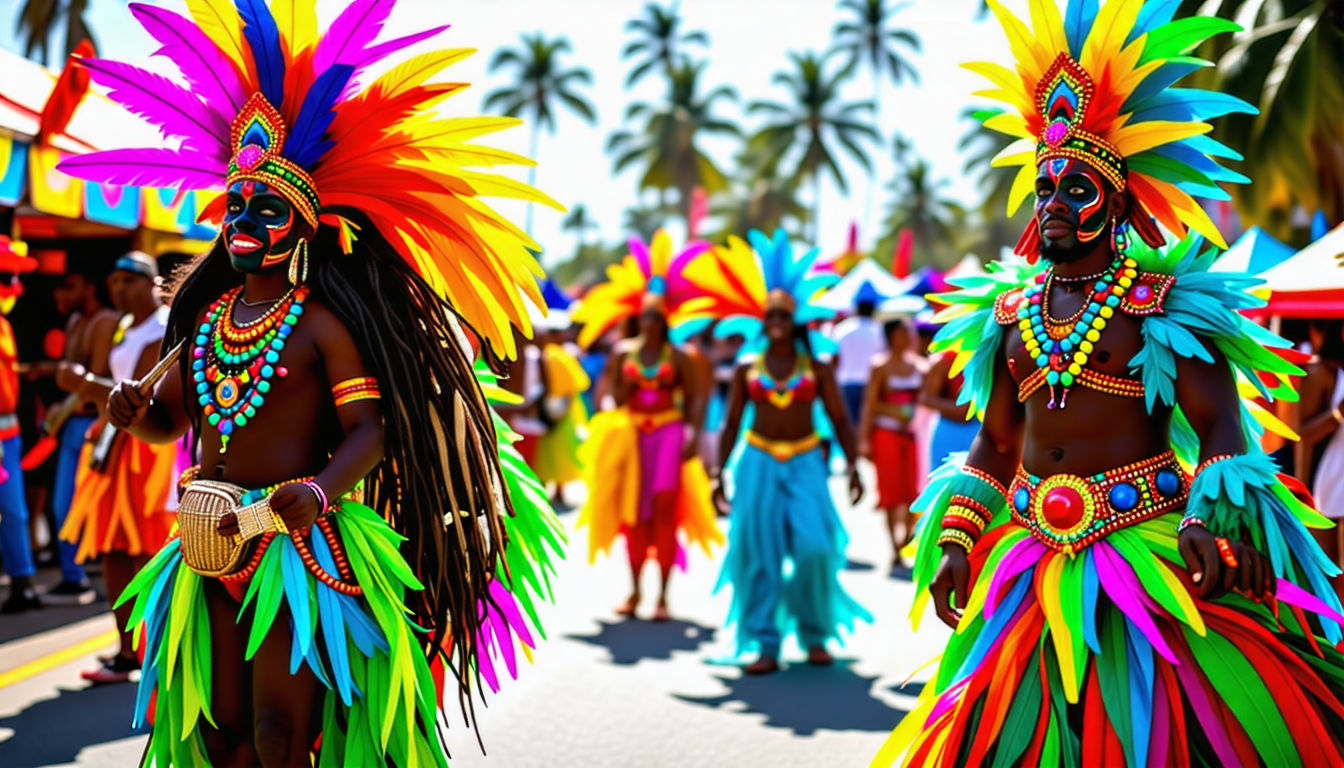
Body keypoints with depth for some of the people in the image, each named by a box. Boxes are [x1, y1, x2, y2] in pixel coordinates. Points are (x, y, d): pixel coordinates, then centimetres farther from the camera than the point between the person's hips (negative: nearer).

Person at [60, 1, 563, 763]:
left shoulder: (323, 322, -7)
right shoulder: (207, 315, 12)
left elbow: (371, 430, -14)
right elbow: (170, 417, 20)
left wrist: (322, 488, -32)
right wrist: (136, 411, -4)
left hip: (295, 537, -6)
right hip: (208, 539, 6)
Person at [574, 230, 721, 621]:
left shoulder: (678, 357, 1)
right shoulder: (623, 353, 6)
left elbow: (697, 398, -1)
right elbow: (613, 395, 5)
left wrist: (693, 436, -12)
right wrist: (629, 380, -12)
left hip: (669, 433, -2)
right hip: (631, 434, 2)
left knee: (665, 507, -13)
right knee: (633, 514, 5)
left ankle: (663, 594, -8)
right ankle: (634, 591, 15)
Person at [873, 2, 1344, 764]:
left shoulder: (1166, 302, -2)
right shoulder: (1008, 313, 12)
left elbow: (1221, 430, -7)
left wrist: (1207, 520, -25)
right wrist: (956, 541, 6)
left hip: (1150, 550, -4)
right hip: (1033, 558, 4)